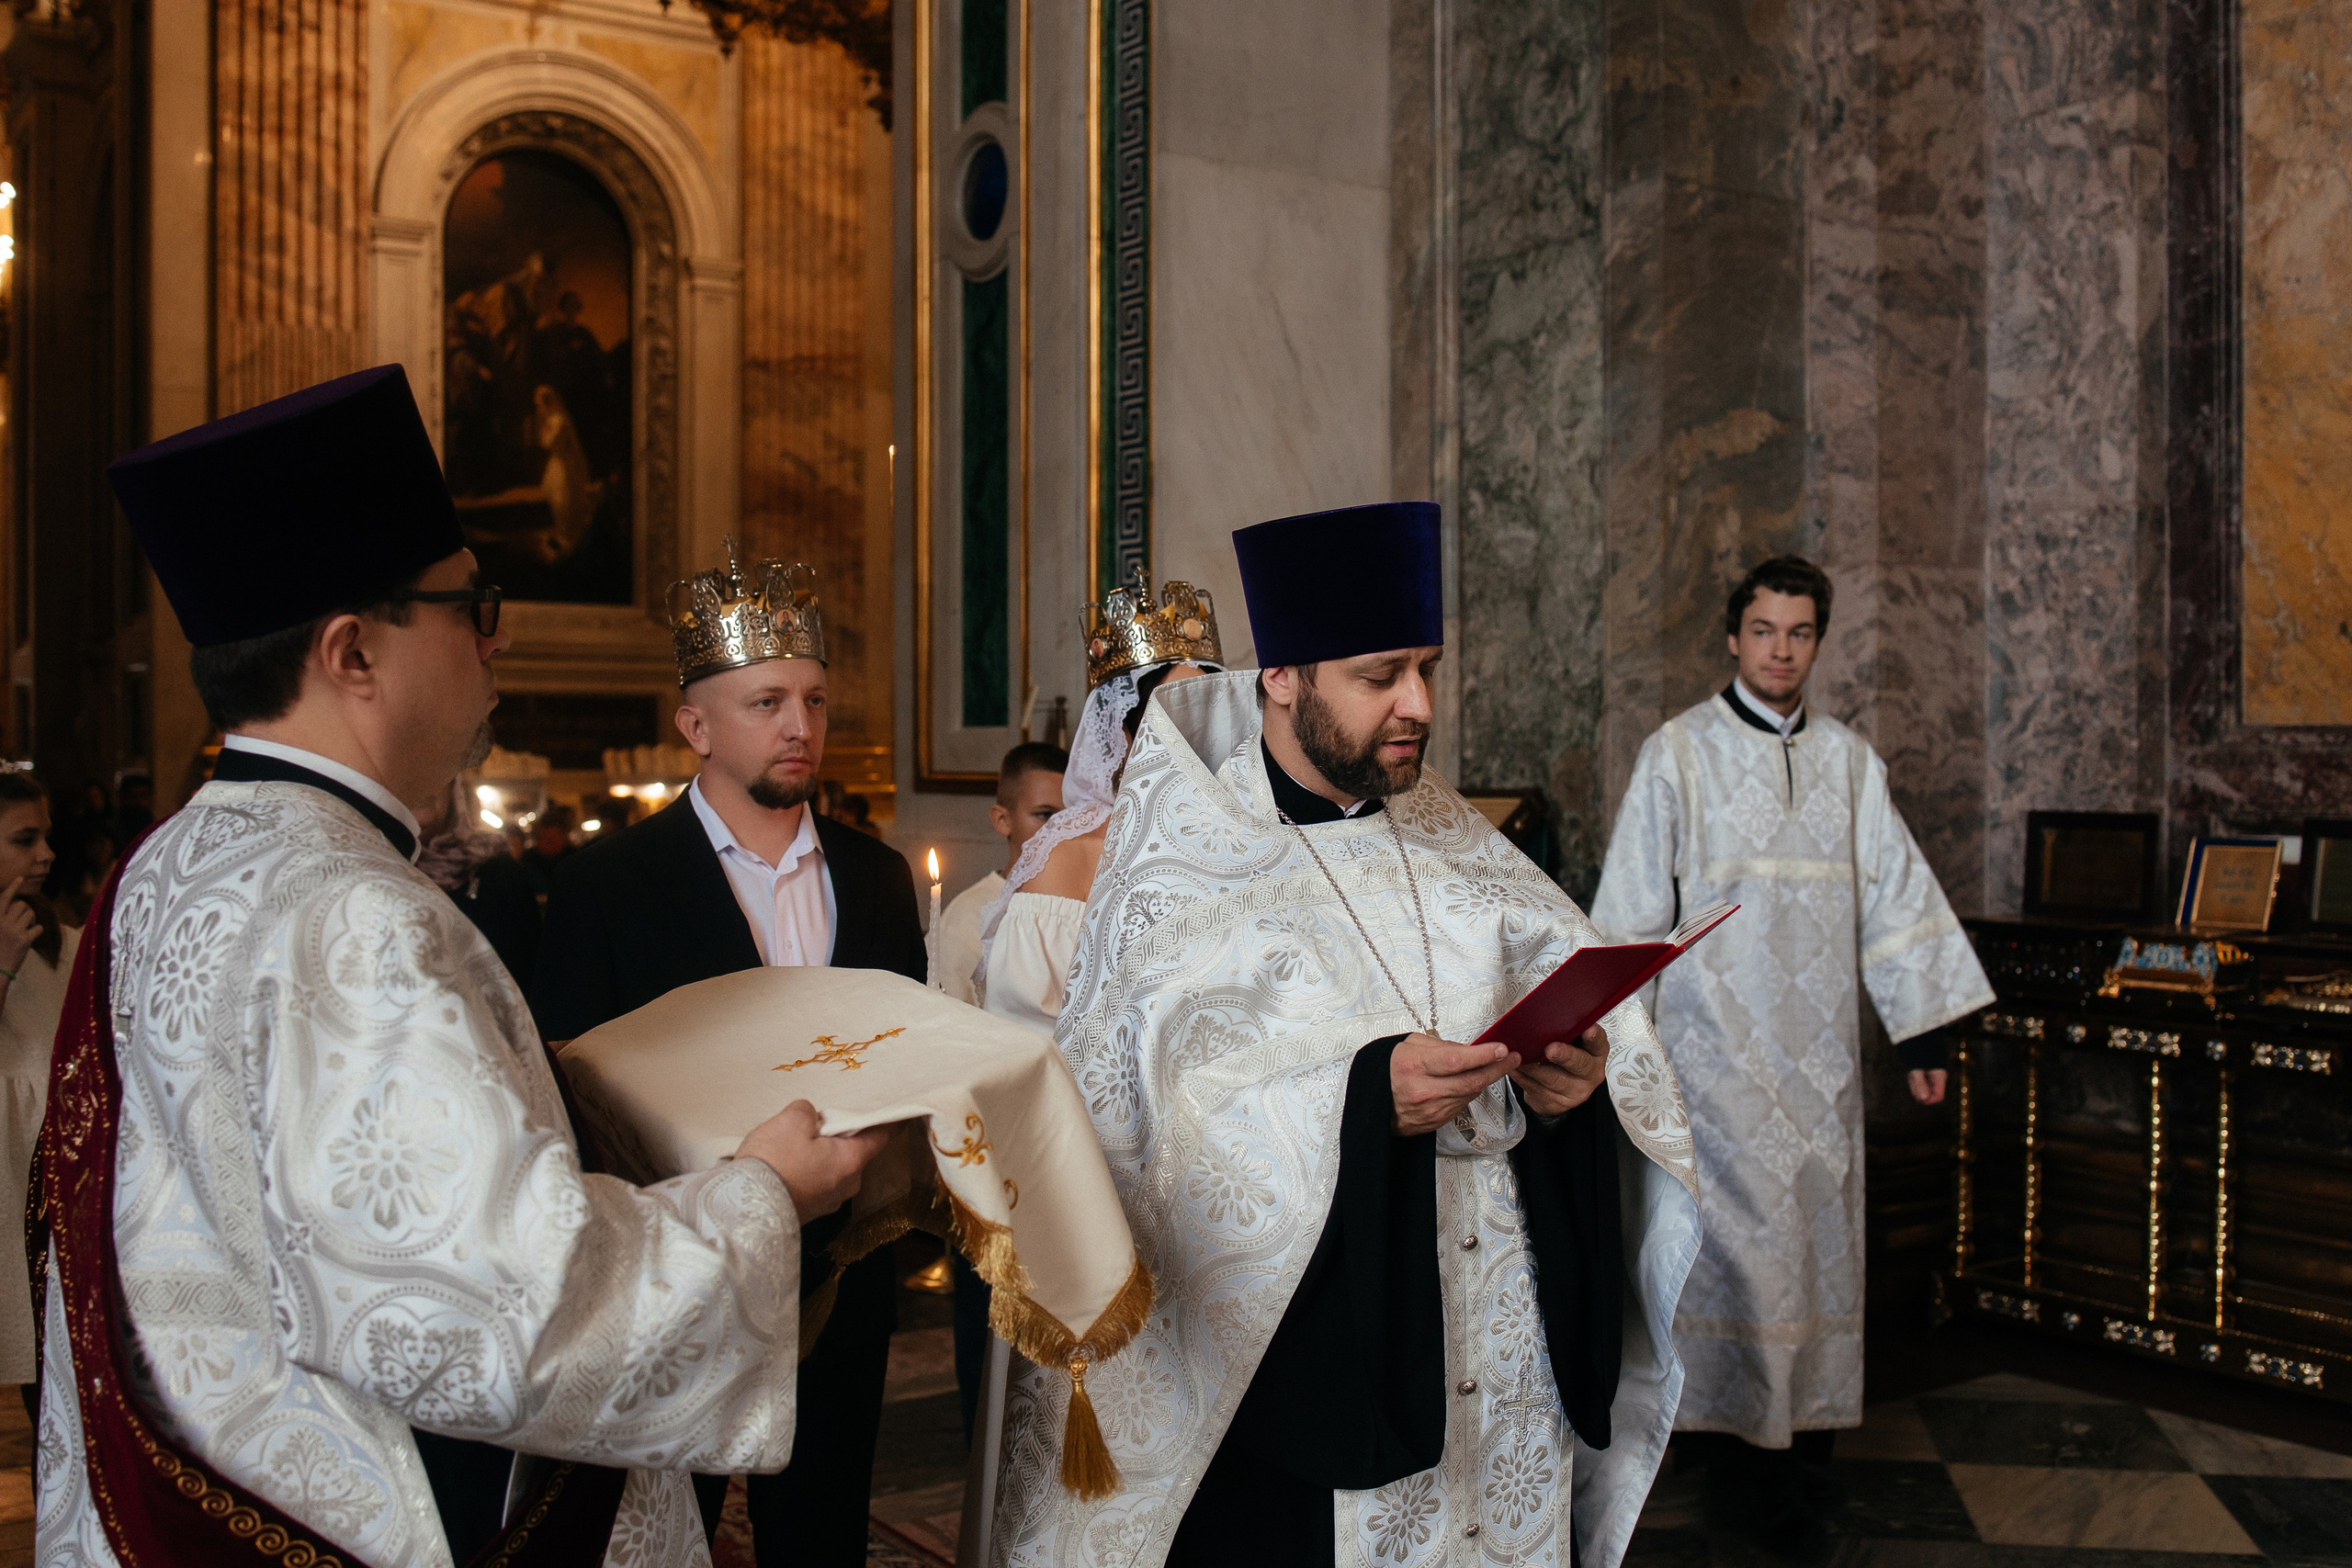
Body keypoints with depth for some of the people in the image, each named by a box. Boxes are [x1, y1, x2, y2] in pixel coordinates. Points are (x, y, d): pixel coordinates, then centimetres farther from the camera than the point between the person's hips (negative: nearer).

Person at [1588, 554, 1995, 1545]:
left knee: (1818, 1231, 7)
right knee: (1749, 1232, -6)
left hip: (1822, 1044, 4)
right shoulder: (1678, 752, -2)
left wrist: (1923, 1032, 8)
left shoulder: (1848, 760, 9)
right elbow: (1633, 905, -2)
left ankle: (1804, 1422, 20)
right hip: (1720, 1041, -4)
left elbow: (1895, 895, 11)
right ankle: (1747, 1453, 6)